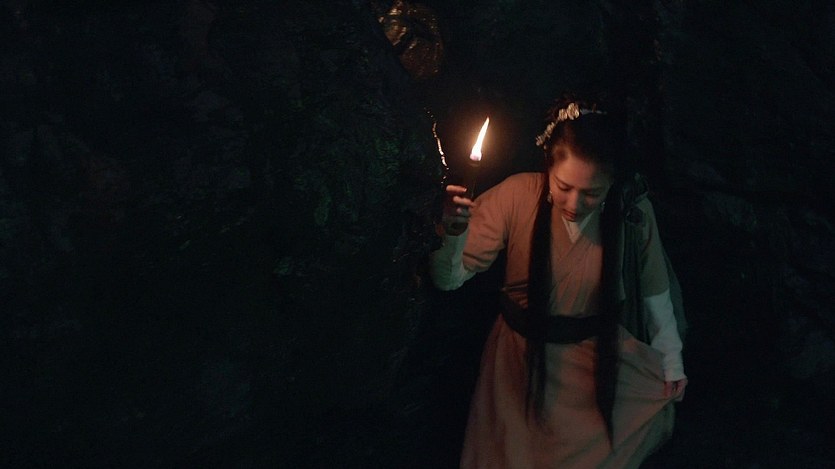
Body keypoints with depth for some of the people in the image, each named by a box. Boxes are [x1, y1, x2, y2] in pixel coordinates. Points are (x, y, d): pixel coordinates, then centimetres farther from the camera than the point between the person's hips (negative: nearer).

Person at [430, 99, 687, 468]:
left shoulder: (633, 210, -15)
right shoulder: (515, 196, -19)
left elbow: (653, 291, 1)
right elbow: (448, 279, -19)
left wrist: (671, 359, 11)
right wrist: (452, 234, -39)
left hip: (600, 350, 2)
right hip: (522, 351, -2)